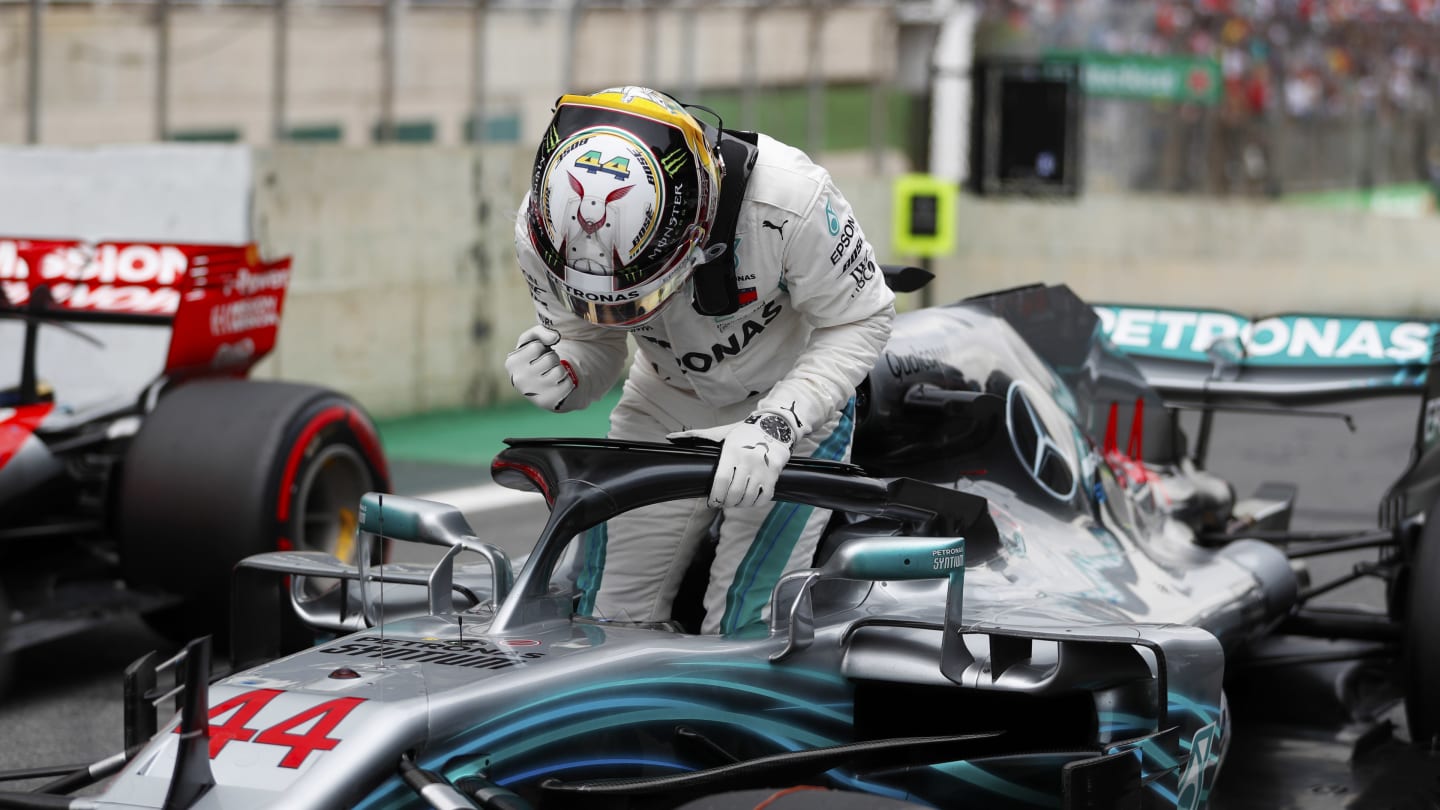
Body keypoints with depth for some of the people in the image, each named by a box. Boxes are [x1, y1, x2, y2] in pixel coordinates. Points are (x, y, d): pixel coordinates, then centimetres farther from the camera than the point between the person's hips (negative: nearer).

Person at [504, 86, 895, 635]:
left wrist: (774, 425, -35)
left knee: (741, 633, -15)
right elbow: (589, 341, -7)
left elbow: (860, 321, -22)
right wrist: (563, 380, -32)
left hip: (791, 409, -4)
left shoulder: (788, 199, -37)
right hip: (662, 412, 4)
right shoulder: (543, 225, -24)